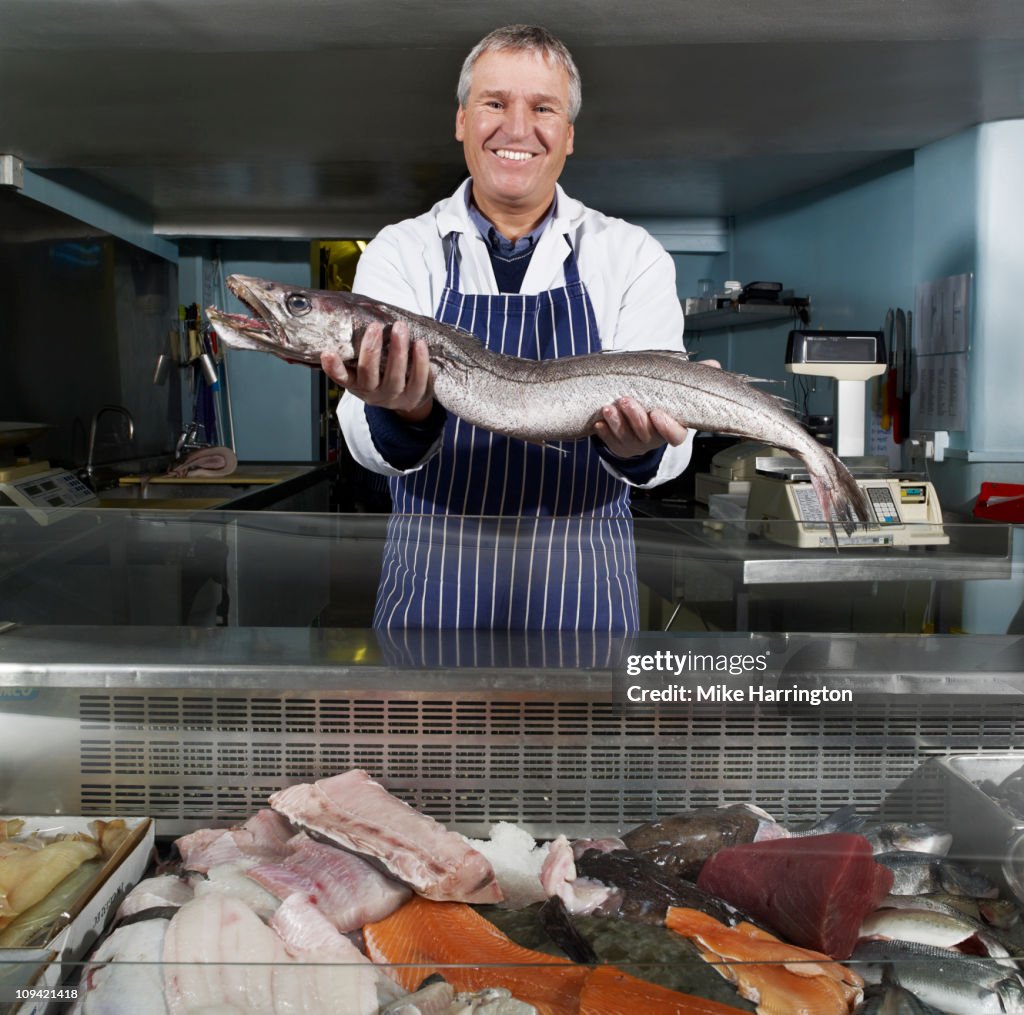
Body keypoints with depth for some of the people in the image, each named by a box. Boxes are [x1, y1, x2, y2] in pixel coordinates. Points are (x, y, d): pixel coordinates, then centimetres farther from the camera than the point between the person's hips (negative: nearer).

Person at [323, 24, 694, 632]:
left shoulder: (632, 256, 0)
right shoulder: (399, 252, 0)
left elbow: (667, 434, -11)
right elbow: (369, 443, -12)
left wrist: (636, 447, -32)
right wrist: (405, 415, -33)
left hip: (582, 591, 0)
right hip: (431, 584, 0)